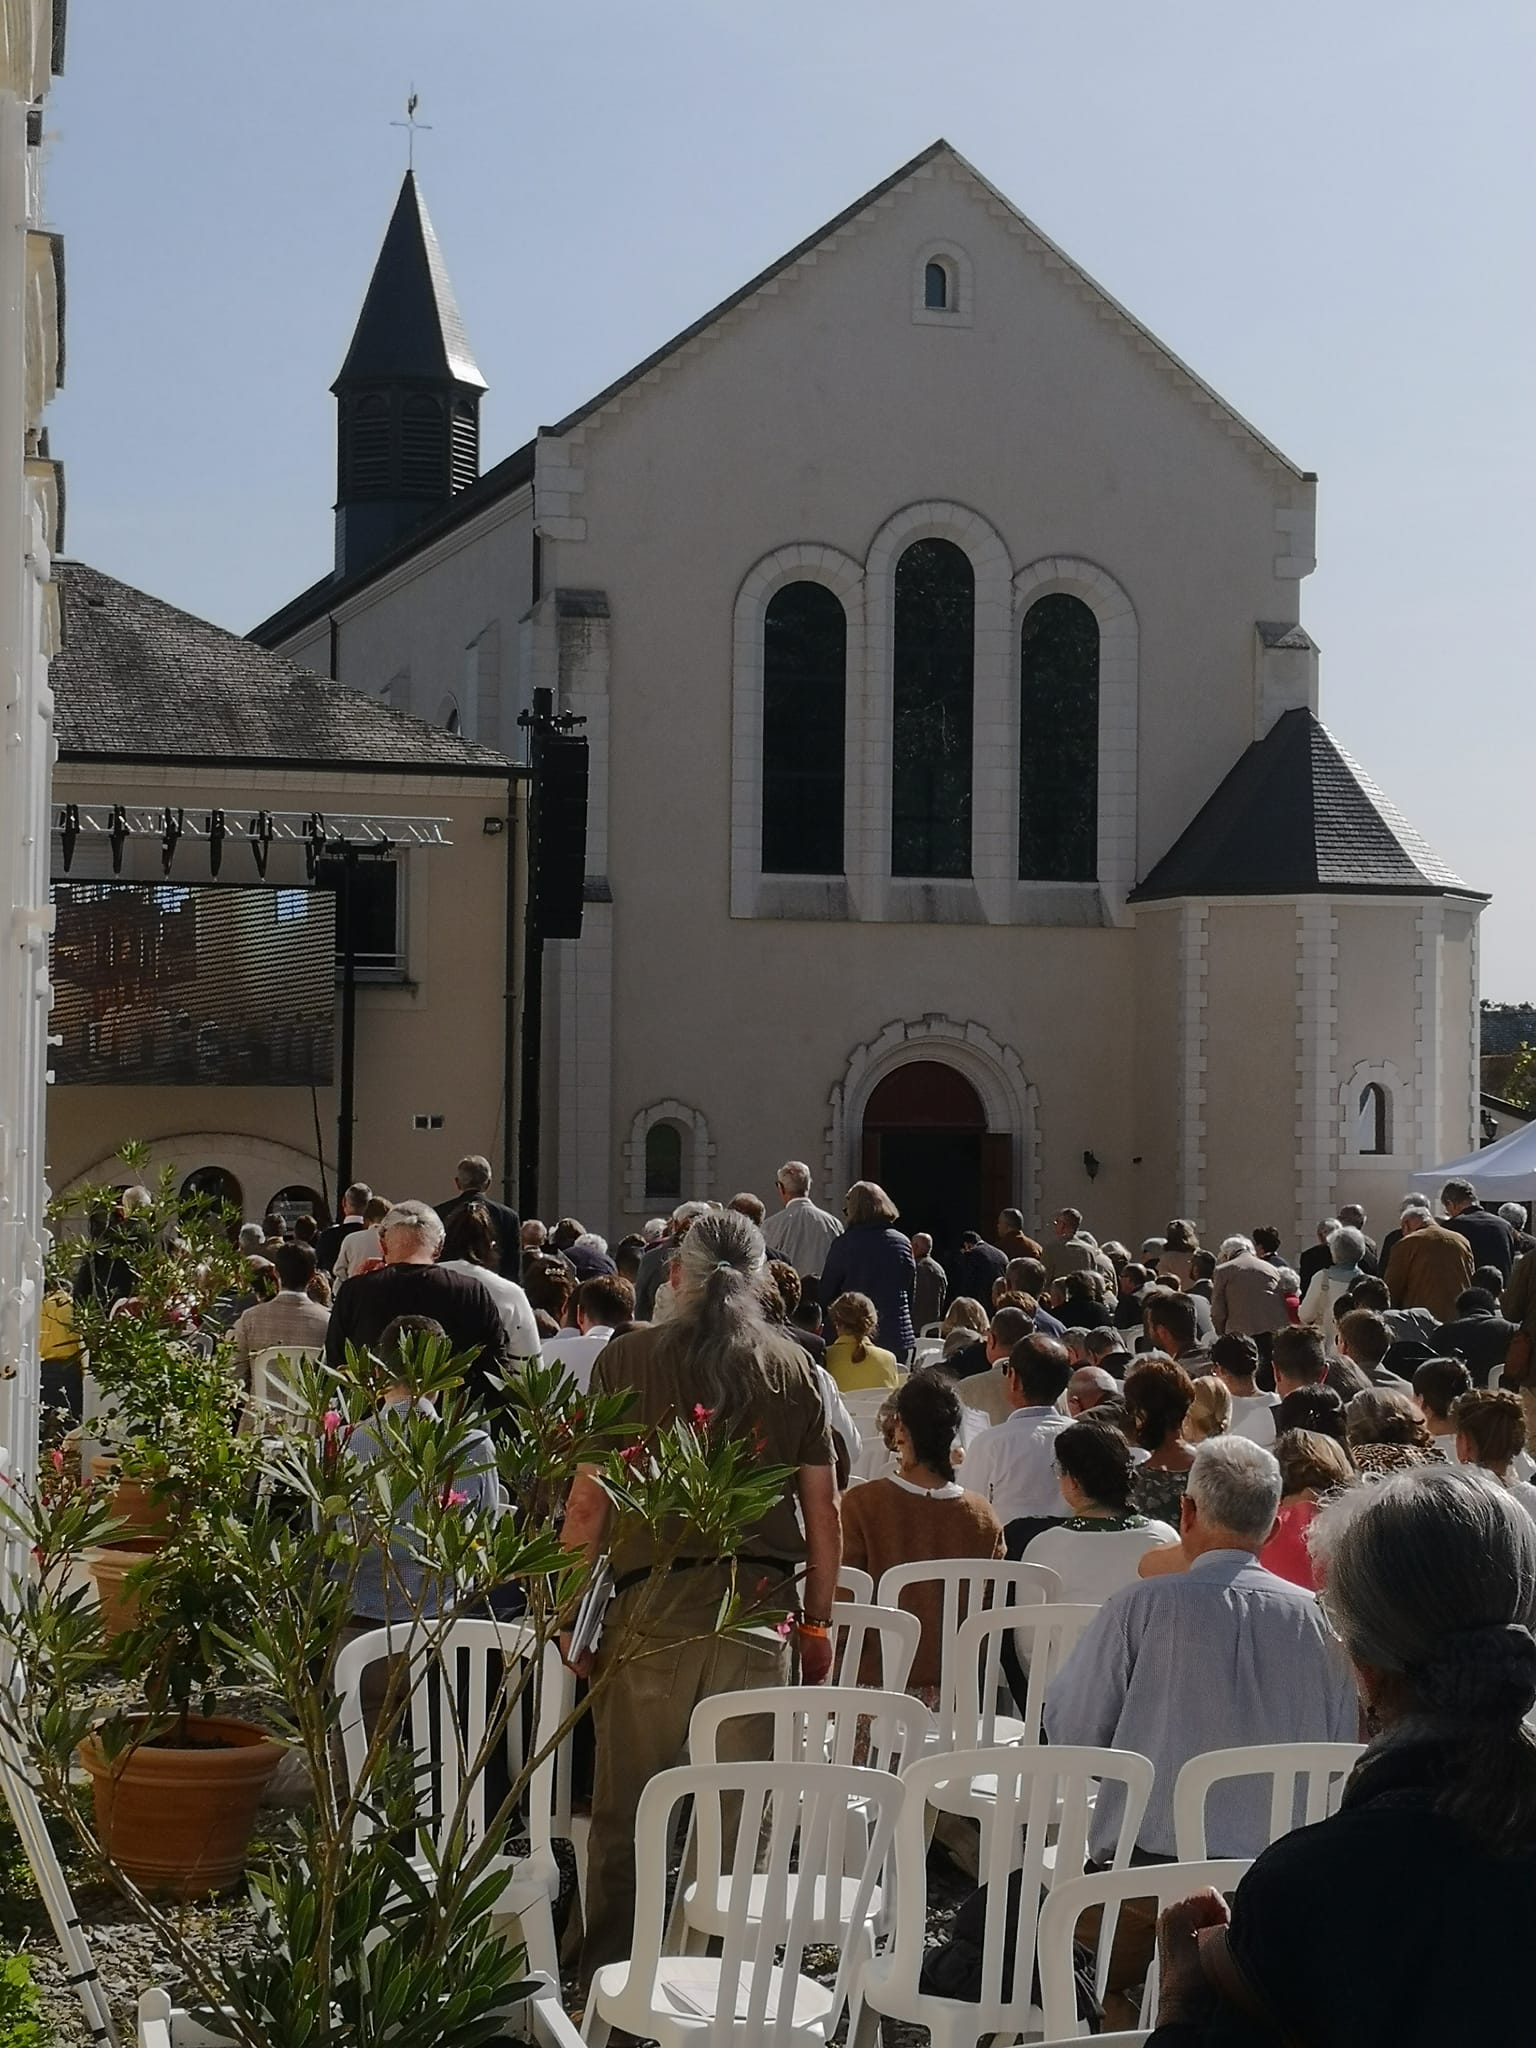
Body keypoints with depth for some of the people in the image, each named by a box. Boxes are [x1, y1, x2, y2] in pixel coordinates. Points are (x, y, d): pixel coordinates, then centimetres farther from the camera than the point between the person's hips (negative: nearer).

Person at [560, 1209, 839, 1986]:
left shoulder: (628, 1358, 1)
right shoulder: (792, 1367, 6)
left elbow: (589, 1500, -2)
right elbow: (823, 1505, 7)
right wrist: (818, 1622, 15)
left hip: (652, 1606, -1)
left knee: (626, 1818, 8)